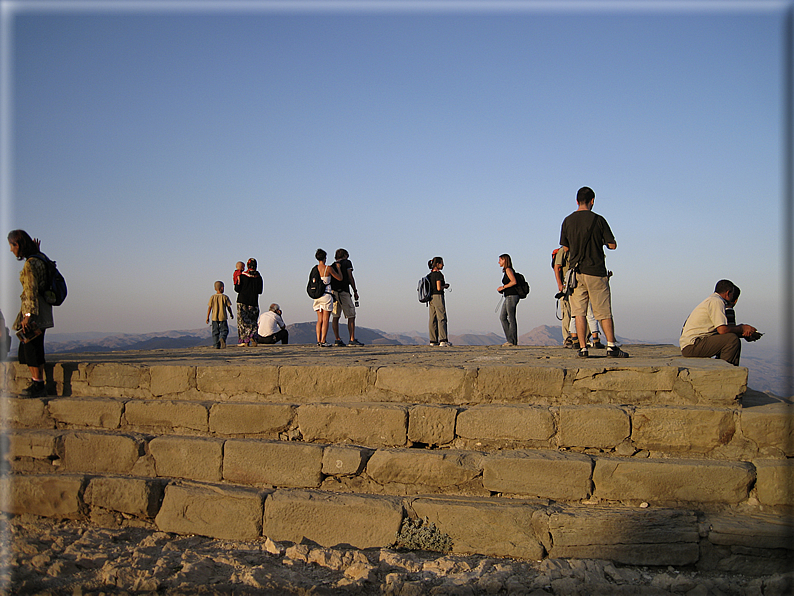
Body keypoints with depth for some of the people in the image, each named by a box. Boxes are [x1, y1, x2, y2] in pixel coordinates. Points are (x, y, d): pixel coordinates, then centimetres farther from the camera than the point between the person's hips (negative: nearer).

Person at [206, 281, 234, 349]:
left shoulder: (212, 297, 1)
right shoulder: (225, 297, -3)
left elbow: (209, 307, 0)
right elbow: (228, 307, 1)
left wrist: (207, 317, 5)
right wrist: (231, 314, 18)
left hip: (214, 317, 2)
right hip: (223, 317, -2)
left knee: (215, 331, 9)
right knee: (224, 330, 5)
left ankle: (216, 345, 4)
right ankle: (222, 338, -24)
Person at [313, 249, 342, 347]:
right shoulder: (328, 268, -10)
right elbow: (340, 278, -1)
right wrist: (338, 268, 15)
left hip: (317, 296, 5)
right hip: (326, 295, -5)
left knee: (320, 320, 11)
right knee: (325, 320, -3)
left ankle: (318, 340, 7)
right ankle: (323, 341, -5)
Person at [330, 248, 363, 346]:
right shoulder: (347, 262, 5)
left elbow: (330, 280, 11)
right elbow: (350, 277, -3)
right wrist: (355, 291, 0)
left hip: (333, 291, 6)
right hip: (343, 291, -6)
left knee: (335, 317, 7)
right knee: (351, 316, -4)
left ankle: (337, 339, 7)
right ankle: (352, 340, -9)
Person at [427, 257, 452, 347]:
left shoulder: (430, 274, 13)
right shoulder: (438, 274, -13)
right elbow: (439, 288, -19)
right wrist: (445, 286, 0)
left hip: (431, 298, 9)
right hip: (438, 297, -8)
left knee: (433, 319, 8)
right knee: (442, 319, -8)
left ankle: (433, 340, 9)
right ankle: (443, 340, -13)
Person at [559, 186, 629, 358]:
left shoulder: (568, 221, 3)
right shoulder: (598, 220, -4)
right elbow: (613, 245, -2)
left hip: (576, 271, 2)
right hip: (596, 272, -2)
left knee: (579, 311, 4)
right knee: (604, 311, 4)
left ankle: (583, 348, 0)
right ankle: (611, 346, 0)